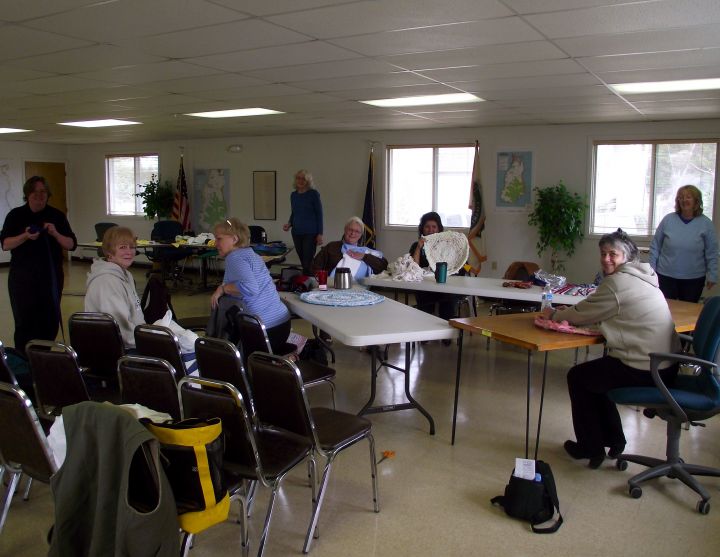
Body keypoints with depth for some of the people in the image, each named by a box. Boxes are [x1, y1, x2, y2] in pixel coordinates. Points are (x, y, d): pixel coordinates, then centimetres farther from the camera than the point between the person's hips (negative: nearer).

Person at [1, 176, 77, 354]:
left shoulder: (57, 216, 4)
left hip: (51, 277, 1)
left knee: (50, 321, 2)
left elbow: (71, 245, 0)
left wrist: (55, 234, -17)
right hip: (23, 278, -1)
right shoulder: (15, 215, 3)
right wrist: (25, 236, -20)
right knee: (24, 321, -3)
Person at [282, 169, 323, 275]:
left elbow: (319, 214, -4)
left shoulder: (313, 194, -4)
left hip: (310, 233, -5)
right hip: (296, 233, 5)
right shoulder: (293, 195, 11)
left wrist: (320, 234, -9)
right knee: (302, 261, 7)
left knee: (307, 262, -11)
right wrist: (289, 224, 0)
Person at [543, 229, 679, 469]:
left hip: (643, 370, -9)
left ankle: (591, 447, 21)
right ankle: (613, 440, 33)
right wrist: (564, 314, 7)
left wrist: (554, 314, 12)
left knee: (577, 376, 10)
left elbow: (581, 314, -7)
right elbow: (595, 312, 19)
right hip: (665, 366, 9)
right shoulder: (642, 277, 14)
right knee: (595, 373, 27)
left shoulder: (617, 283, -16)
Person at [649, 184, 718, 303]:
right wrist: (652, 269, 0)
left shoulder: (706, 223, -2)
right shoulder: (668, 220, -1)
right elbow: (655, 246, 3)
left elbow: (711, 253, -1)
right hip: (666, 276, 0)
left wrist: (712, 275, -4)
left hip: (694, 279, 0)